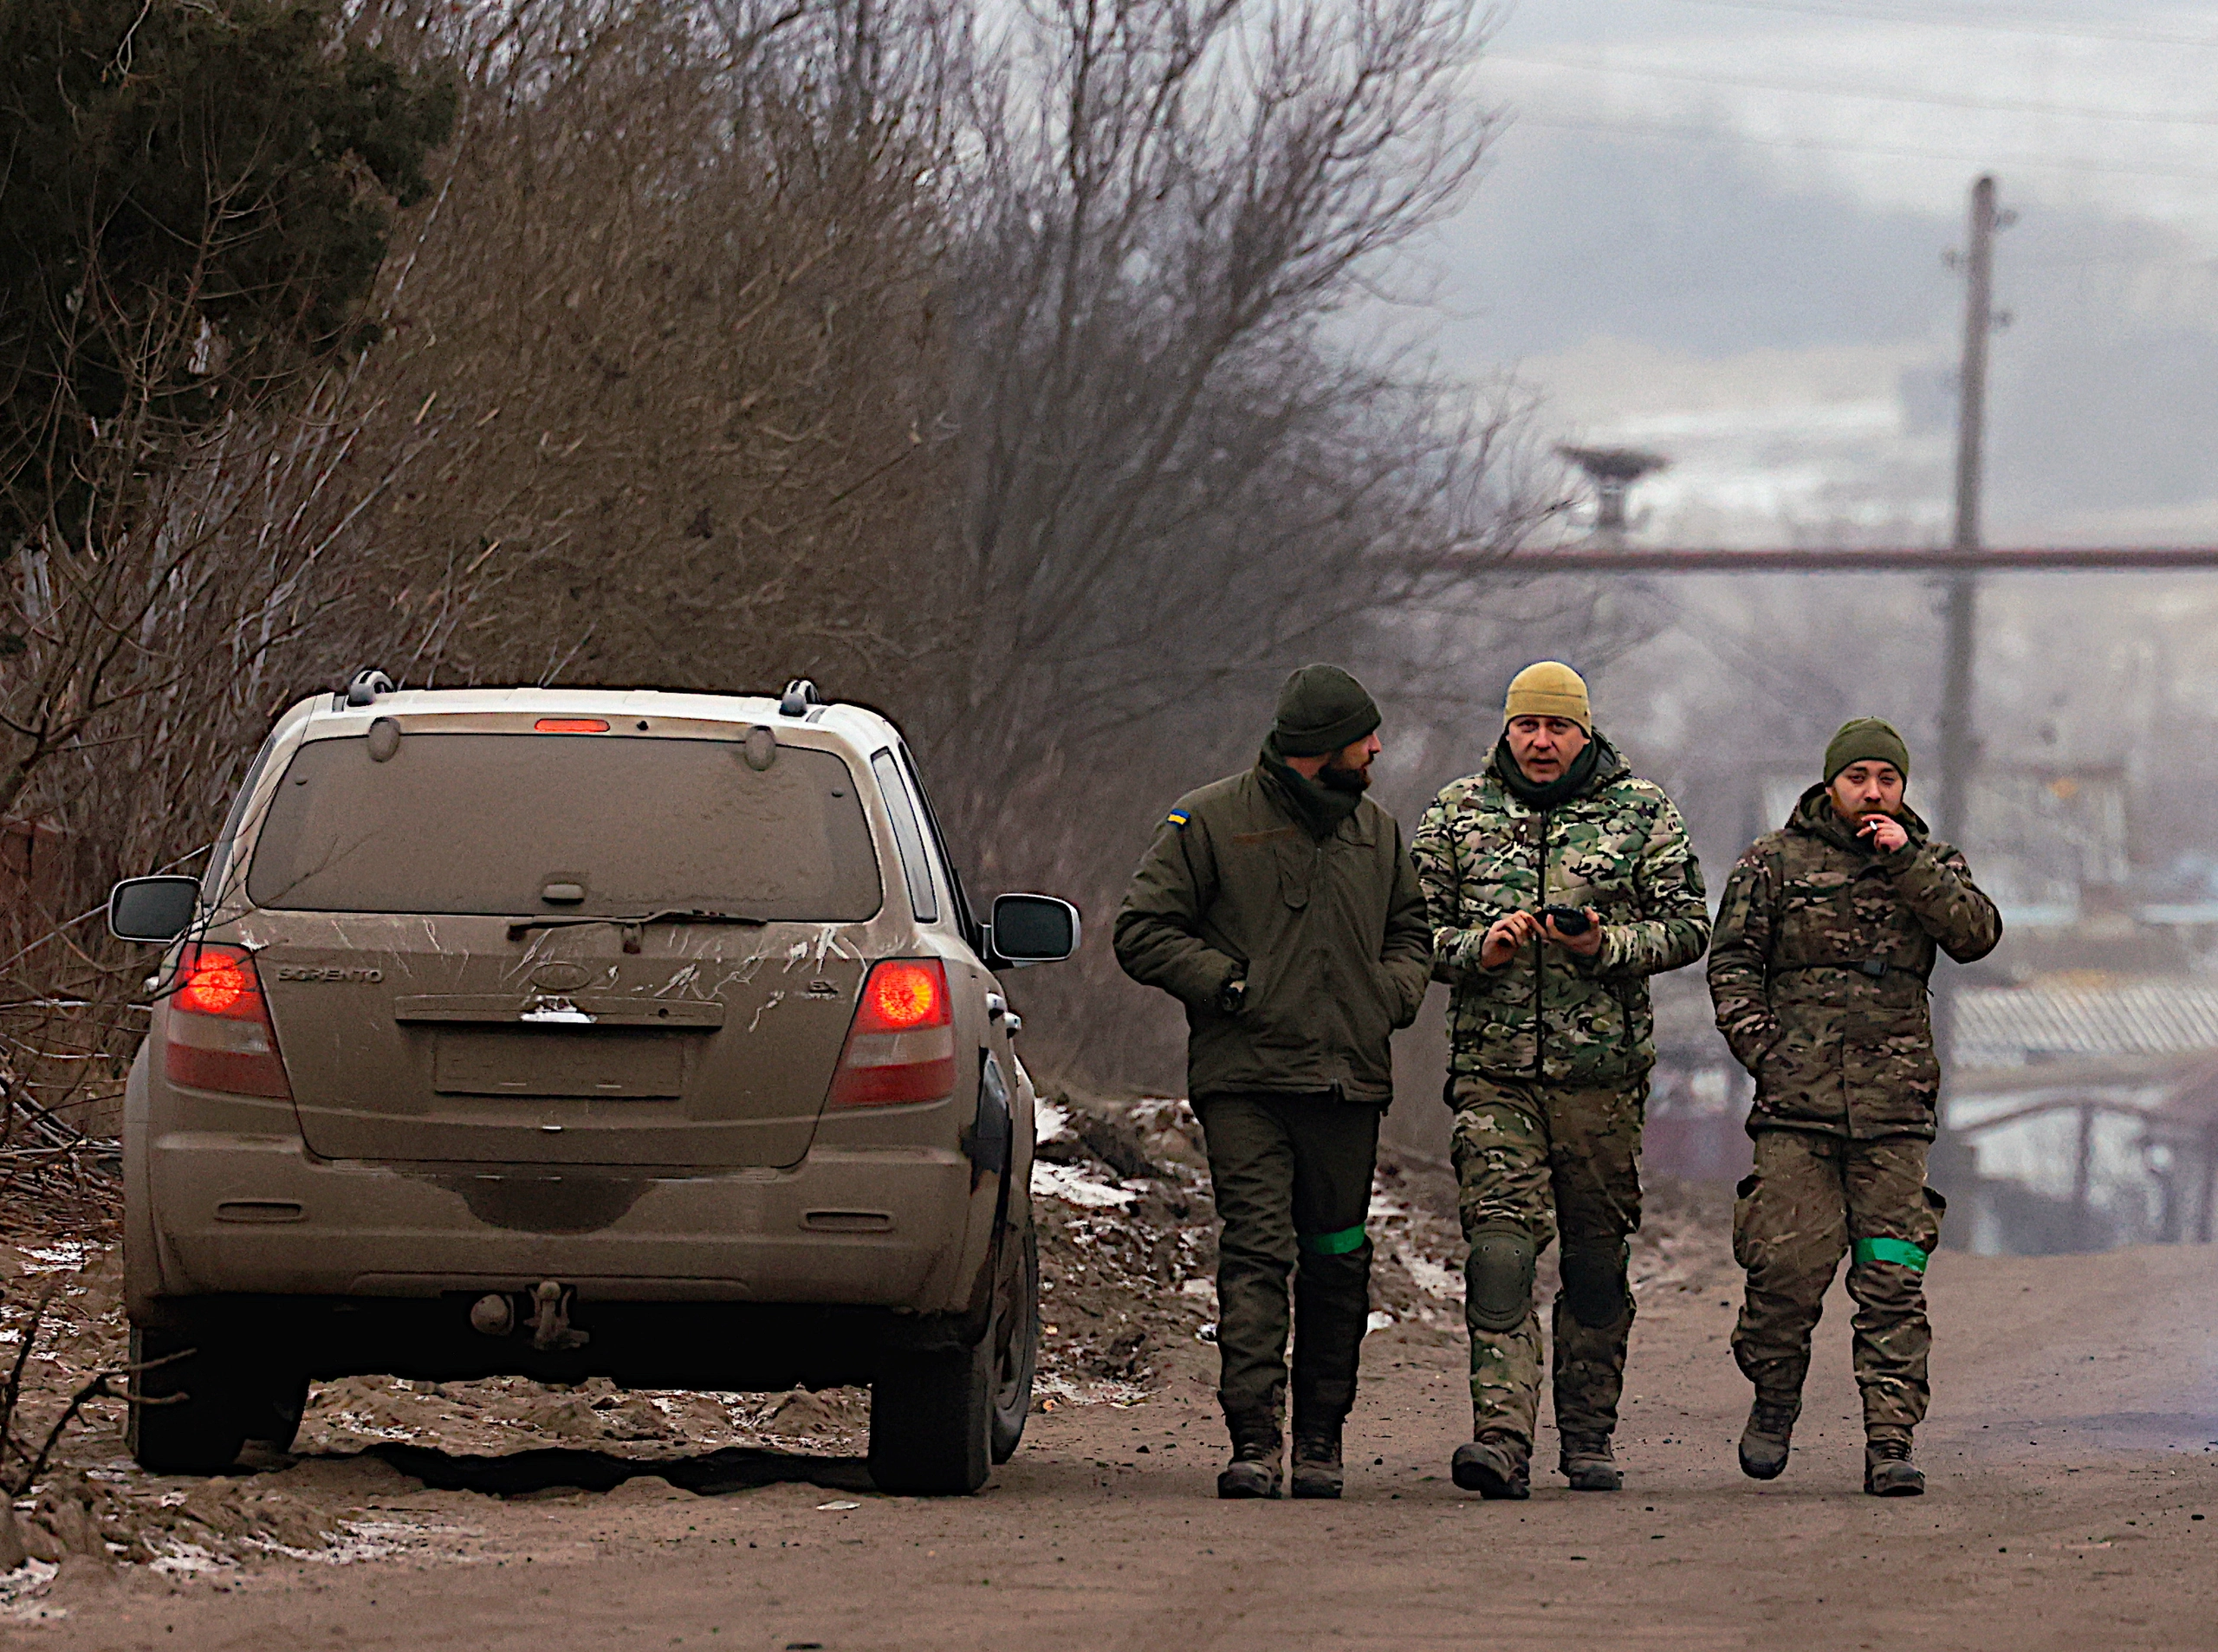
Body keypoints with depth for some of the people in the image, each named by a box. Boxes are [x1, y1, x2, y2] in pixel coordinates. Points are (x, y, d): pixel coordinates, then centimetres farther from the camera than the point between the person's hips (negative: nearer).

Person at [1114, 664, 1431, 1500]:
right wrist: (1228, 985, -11)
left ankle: (1319, 1439, 16)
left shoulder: (1376, 833, 17)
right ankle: (1253, 1441, -19)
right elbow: (1143, 930, 0)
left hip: (1348, 1084, 5)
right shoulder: (1211, 821, 1)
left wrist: (1393, 991, 7)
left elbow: (1410, 930, 28)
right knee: (1257, 1252, -15)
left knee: (1336, 1265, 6)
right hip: (1246, 1081, -5)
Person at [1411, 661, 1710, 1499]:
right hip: (1493, 1072, 0)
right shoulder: (1457, 813, 9)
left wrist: (1606, 946, -13)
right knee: (1500, 1247, -14)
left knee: (1597, 1258, 6)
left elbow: (1687, 926, 5)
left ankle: (1589, 1434, 19)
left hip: (1603, 1073, 0)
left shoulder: (1641, 813, 5)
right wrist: (1476, 949, -9)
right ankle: (1502, 1438, -21)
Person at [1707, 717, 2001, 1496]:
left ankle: (1890, 1443, -5)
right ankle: (1774, 1403, 16)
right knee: (1790, 1265, -8)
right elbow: (1732, 963, 7)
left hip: (1894, 1106, 1)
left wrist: (1908, 861, -9)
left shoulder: (1931, 865, 14)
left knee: (1893, 1278, -5)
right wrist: (1764, 1050, -5)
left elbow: (1976, 934, -3)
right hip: (1798, 1105, -1)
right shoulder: (1776, 862, 9)